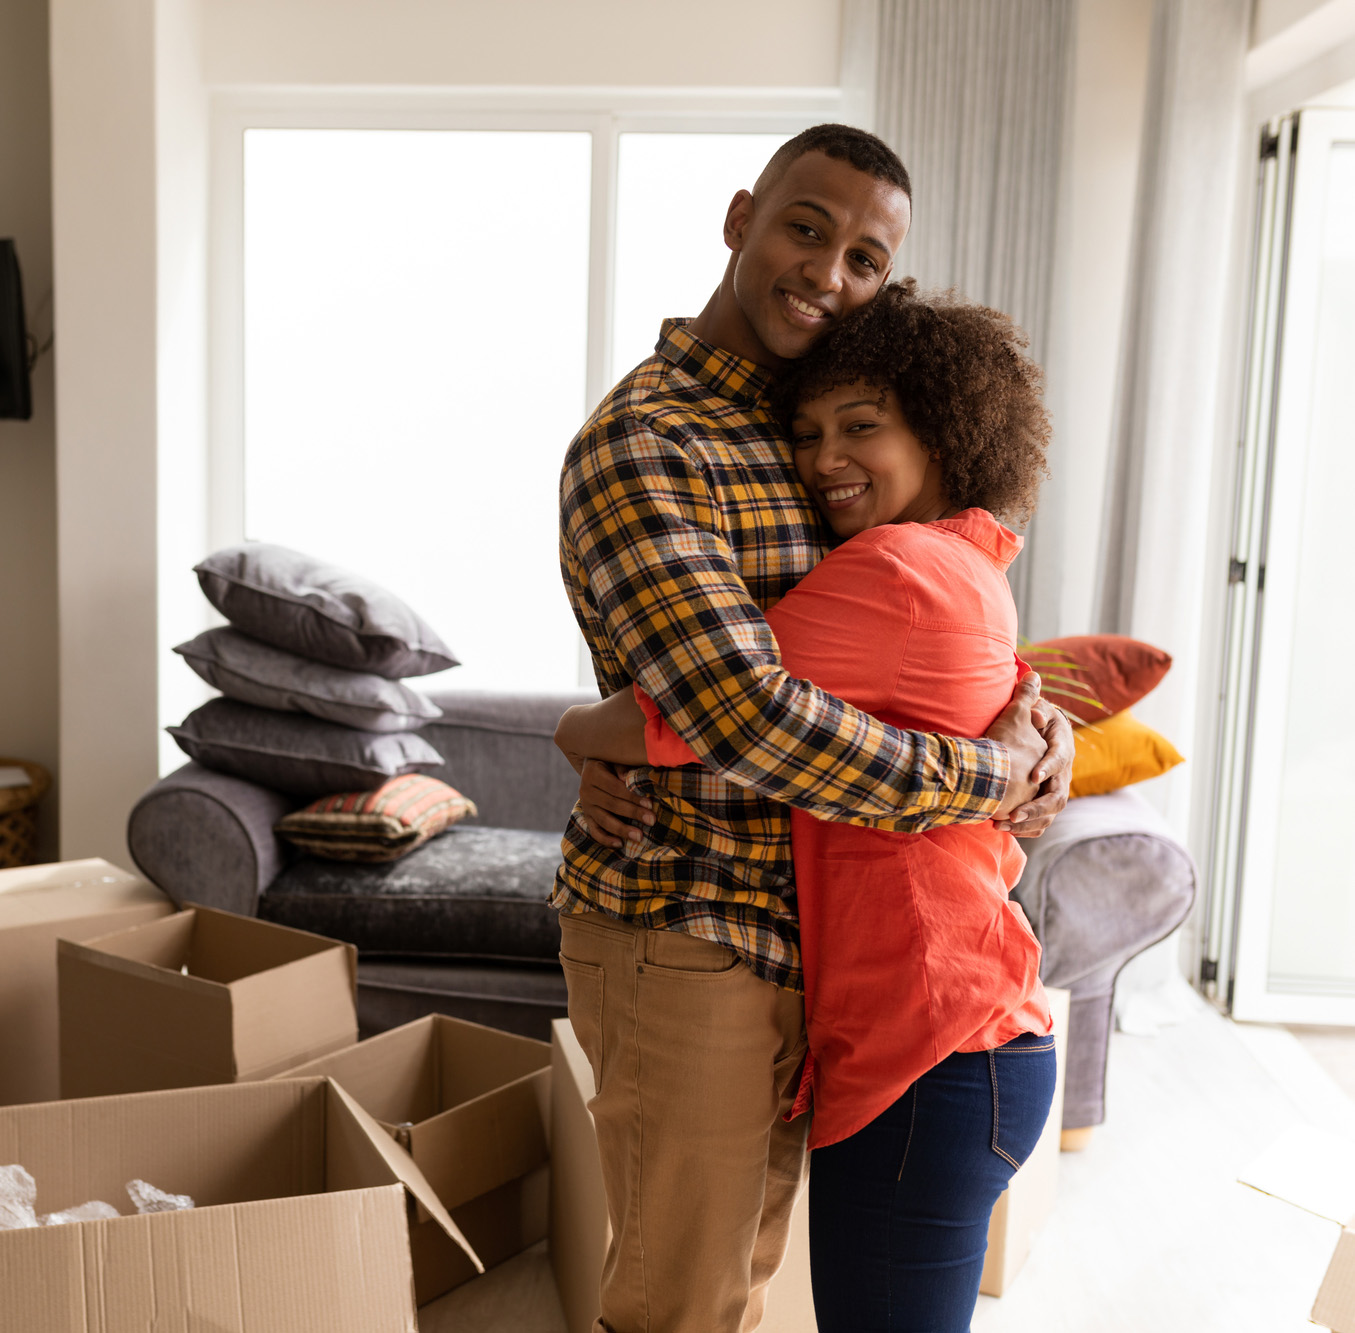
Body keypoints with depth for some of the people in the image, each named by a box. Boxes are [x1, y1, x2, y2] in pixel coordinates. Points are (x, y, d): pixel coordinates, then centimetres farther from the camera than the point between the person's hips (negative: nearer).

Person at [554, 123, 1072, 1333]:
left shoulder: (799, 428, 9)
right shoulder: (638, 449, -21)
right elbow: (751, 721, -32)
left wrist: (1029, 713, -5)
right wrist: (989, 778, -20)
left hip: (789, 924, 9)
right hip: (685, 930, -8)